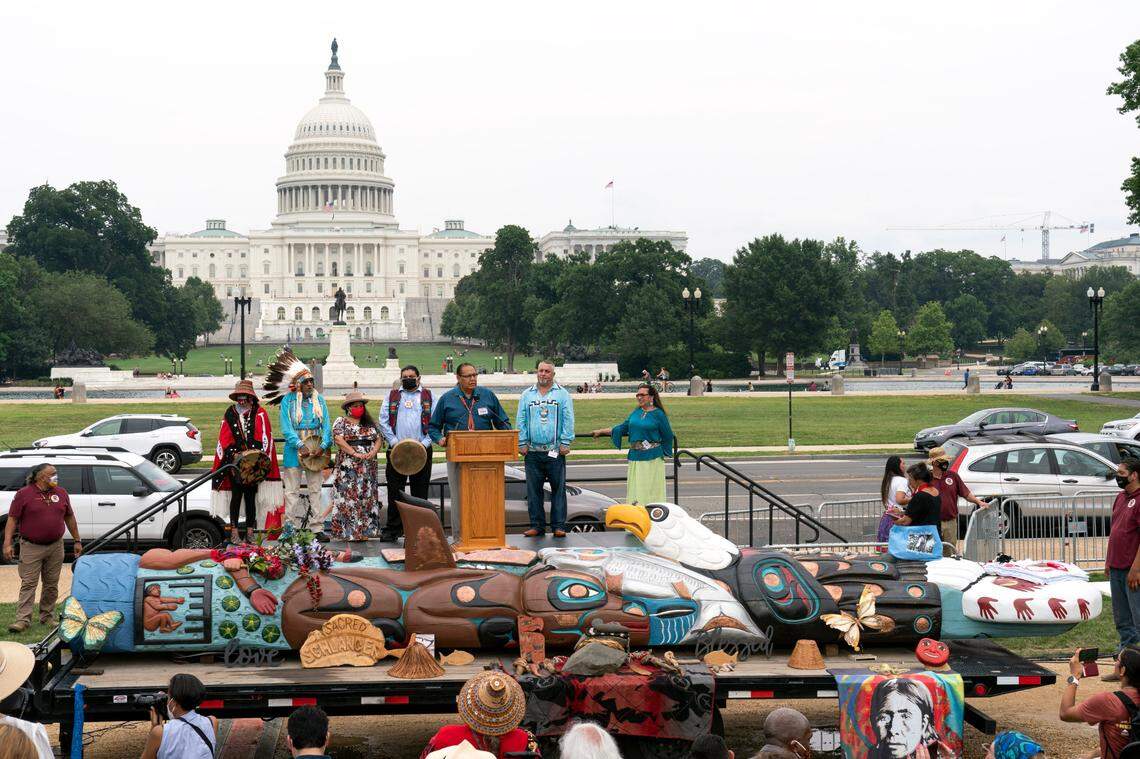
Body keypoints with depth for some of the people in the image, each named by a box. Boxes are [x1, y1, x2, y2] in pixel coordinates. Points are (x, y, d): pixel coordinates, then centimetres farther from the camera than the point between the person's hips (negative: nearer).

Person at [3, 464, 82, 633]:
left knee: (51, 584, 9)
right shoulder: (23, 494, -4)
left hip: (55, 547, 4)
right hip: (31, 548, -4)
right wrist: (7, 544, -14)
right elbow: (12, 519, -5)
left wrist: (77, 541, 15)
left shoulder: (61, 493, 9)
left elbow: (69, 517, 17)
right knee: (28, 584, -7)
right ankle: (23, 619, -10)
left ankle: (48, 617, 19)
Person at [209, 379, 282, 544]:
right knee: (236, 495, -1)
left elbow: (264, 437, -4)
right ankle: (234, 532, 3)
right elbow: (224, 439, 5)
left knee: (251, 496, 5)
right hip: (235, 461, 0)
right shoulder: (230, 414, 6)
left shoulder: (260, 414, 1)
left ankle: (250, 532, 11)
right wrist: (233, 454, -8)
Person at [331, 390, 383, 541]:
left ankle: (365, 531, 7)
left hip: (368, 468, 5)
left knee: (367, 498, 3)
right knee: (348, 498, -7)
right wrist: (355, 453, -20)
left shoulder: (370, 423, 16)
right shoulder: (341, 422, 2)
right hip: (348, 466, -5)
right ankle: (347, 531, -7)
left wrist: (373, 452, -11)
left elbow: (379, 439, 10)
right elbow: (338, 439, -12)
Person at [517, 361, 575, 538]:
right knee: (533, 490, 3)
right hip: (533, 451, 2)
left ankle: (558, 526, 2)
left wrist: (565, 443, -7)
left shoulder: (562, 394, 5)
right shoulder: (527, 395, 12)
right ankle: (537, 525, 10)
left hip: (555, 451, -2)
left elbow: (568, 420, 1)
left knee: (558, 489, -2)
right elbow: (521, 421, 10)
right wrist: (522, 443, 1)